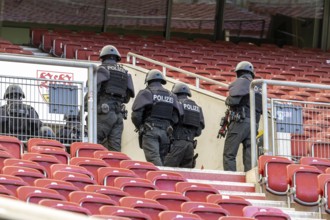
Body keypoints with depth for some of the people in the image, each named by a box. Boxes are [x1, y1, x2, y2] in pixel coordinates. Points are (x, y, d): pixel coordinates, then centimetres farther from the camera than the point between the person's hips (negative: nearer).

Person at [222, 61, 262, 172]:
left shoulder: (239, 82, -2)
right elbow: (262, 108, 15)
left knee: (229, 155, -6)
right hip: (254, 123, 6)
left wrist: (227, 100, 4)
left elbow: (233, 100, -16)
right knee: (249, 156, 4)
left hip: (240, 121, -6)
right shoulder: (257, 87, 19)